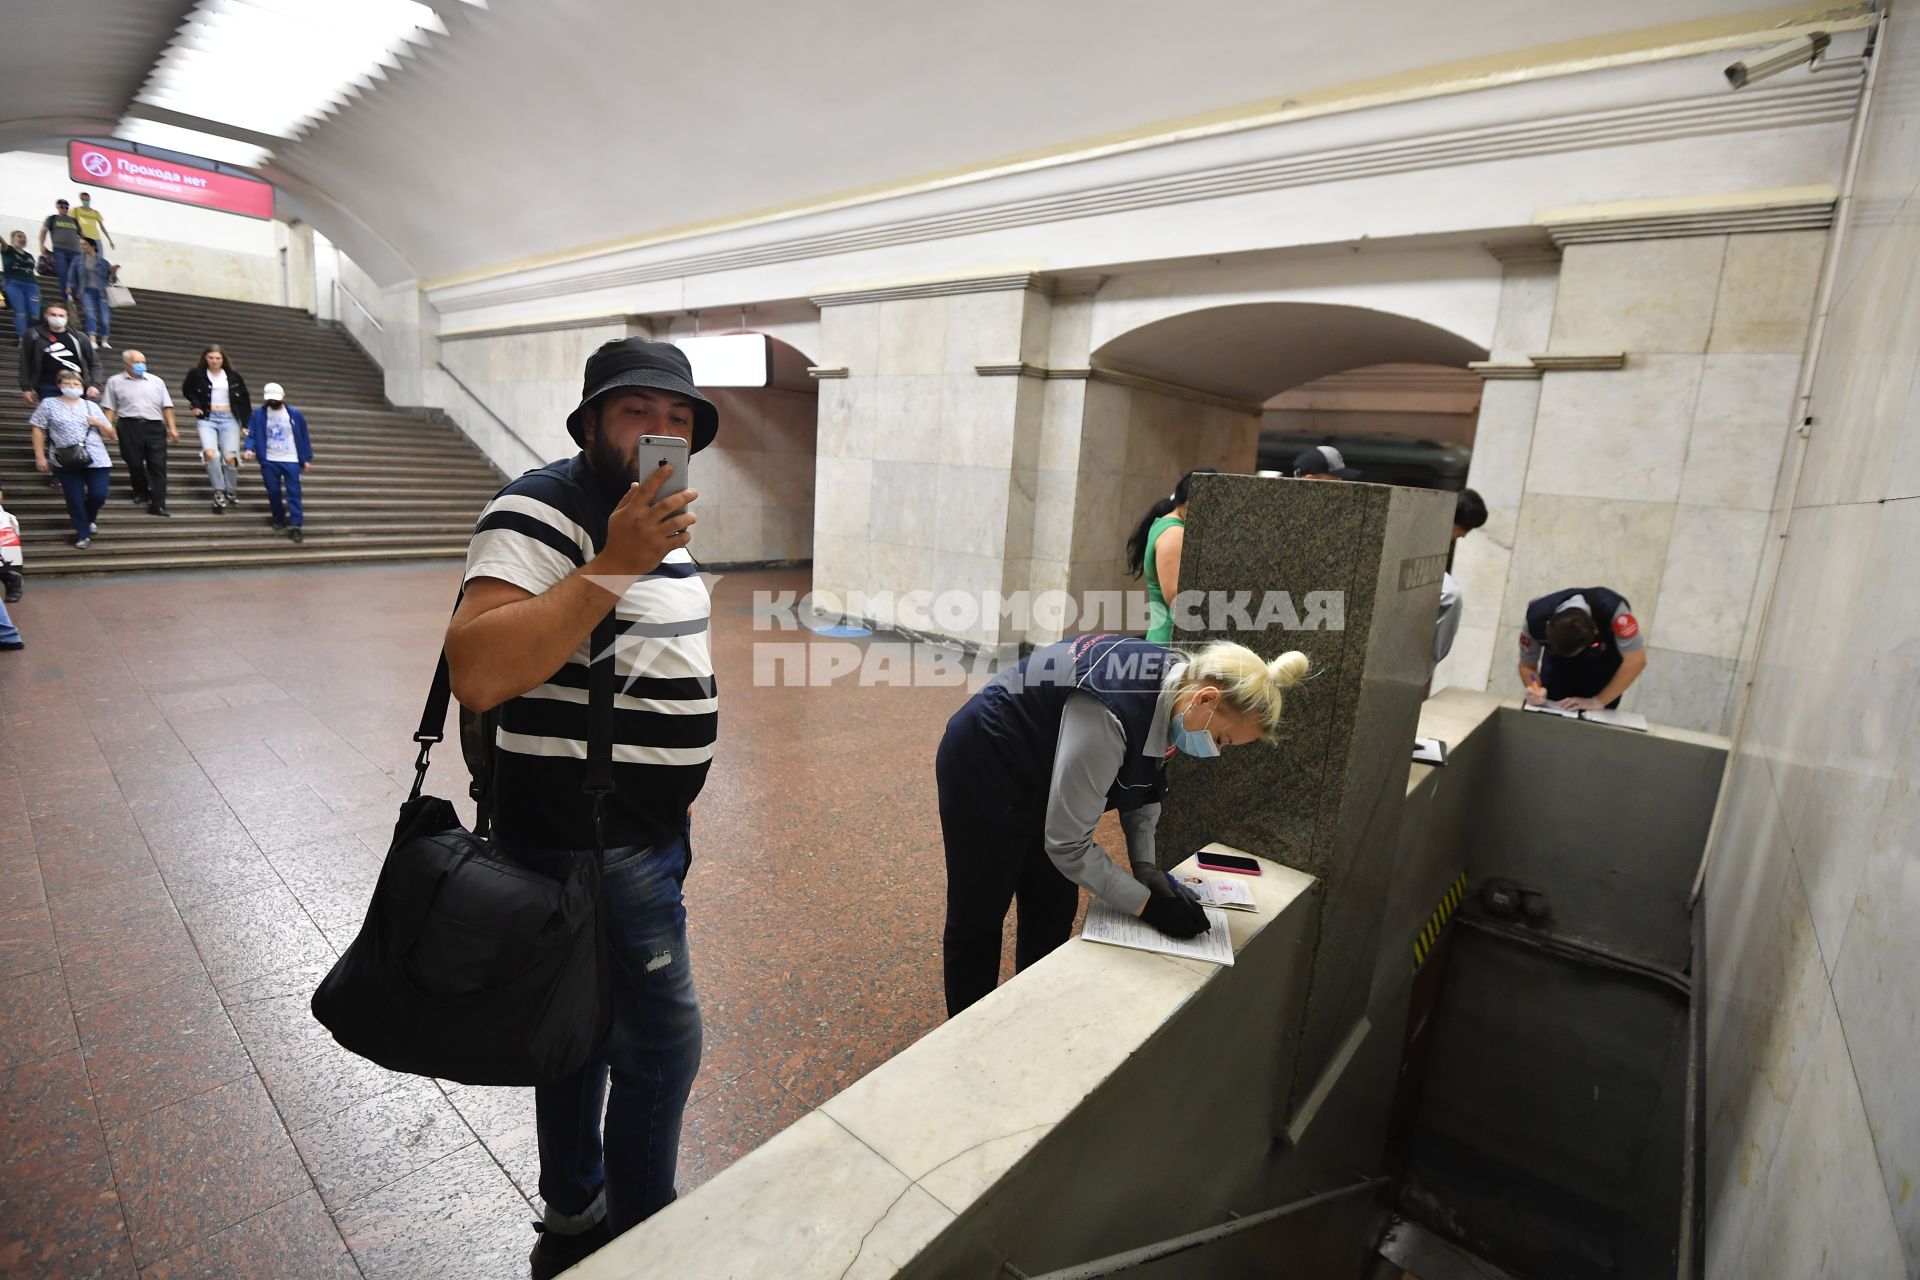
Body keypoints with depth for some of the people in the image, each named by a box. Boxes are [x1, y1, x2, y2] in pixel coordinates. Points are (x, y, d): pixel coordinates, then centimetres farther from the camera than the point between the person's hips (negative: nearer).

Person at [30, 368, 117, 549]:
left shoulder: (91, 406, 12)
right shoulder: (49, 404, 5)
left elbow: (110, 434, 15)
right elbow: (38, 430, 4)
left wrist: (98, 423, -5)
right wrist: (40, 457, -2)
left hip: (96, 459, 1)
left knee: (99, 495, -4)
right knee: (75, 500, 1)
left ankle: (90, 519, 28)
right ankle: (83, 534, 12)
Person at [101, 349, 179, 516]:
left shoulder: (156, 381, 15)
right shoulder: (115, 381, 11)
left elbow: (166, 406, 11)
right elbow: (110, 408, 9)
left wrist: (172, 428, 3)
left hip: (155, 427, 0)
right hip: (130, 427, 0)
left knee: (158, 465, -7)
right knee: (134, 463, 2)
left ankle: (157, 505, -9)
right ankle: (141, 493, 24)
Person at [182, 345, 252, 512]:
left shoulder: (234, 376, 5)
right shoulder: (196, 374, 2)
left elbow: (244, 400, 8)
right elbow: (186, 390, 20)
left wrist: (247, 423, 4)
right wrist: (195, 405, 5)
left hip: (229, 419, 1)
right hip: (208, 419, 0)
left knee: (230, 457, -7)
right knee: (210, 453, -21)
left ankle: (231, 492, 14)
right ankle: (219, 493, -14)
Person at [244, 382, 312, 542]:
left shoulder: (295, 414, 2)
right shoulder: (259, 414, 4)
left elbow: (304, 437, 6)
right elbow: (252, 434, 3)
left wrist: (307, 458, 3)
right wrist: (249, 448, -17)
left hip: (291, 460, -1)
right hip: (269, 461, 2)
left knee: (293, 493, -6)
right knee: (273, 491, 8)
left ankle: (295, 526, -8)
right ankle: (279, 517, 30)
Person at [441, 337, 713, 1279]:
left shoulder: (649, 516, 12)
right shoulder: (542, 510, -17)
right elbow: (476, 673, -30)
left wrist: (675, 792, 20)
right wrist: (614, 566, -31)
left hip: (642, 828, 9)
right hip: (587, 839, -9)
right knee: (661, 1042, 2)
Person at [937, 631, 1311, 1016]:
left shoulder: (1173, 683, -11)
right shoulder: (1112, 713, -38)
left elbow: (1144, 786, 4)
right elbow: (1067, 844, -29)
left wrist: (1145, 866, -8)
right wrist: (1147, 904, -21)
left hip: (1038, 777, 8)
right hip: (983, 769, -8)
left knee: (1052, 915, 14)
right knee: (978, 919, 8)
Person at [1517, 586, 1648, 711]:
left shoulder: (1612, 609, -39)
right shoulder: (1537, 619, -33)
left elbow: (1636, 661, -35)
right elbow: (1527, 665, -17)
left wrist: (1598, 701, -35)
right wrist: (1535, 692, -37)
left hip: (1605, 657, -1)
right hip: (1557, 659, 1)